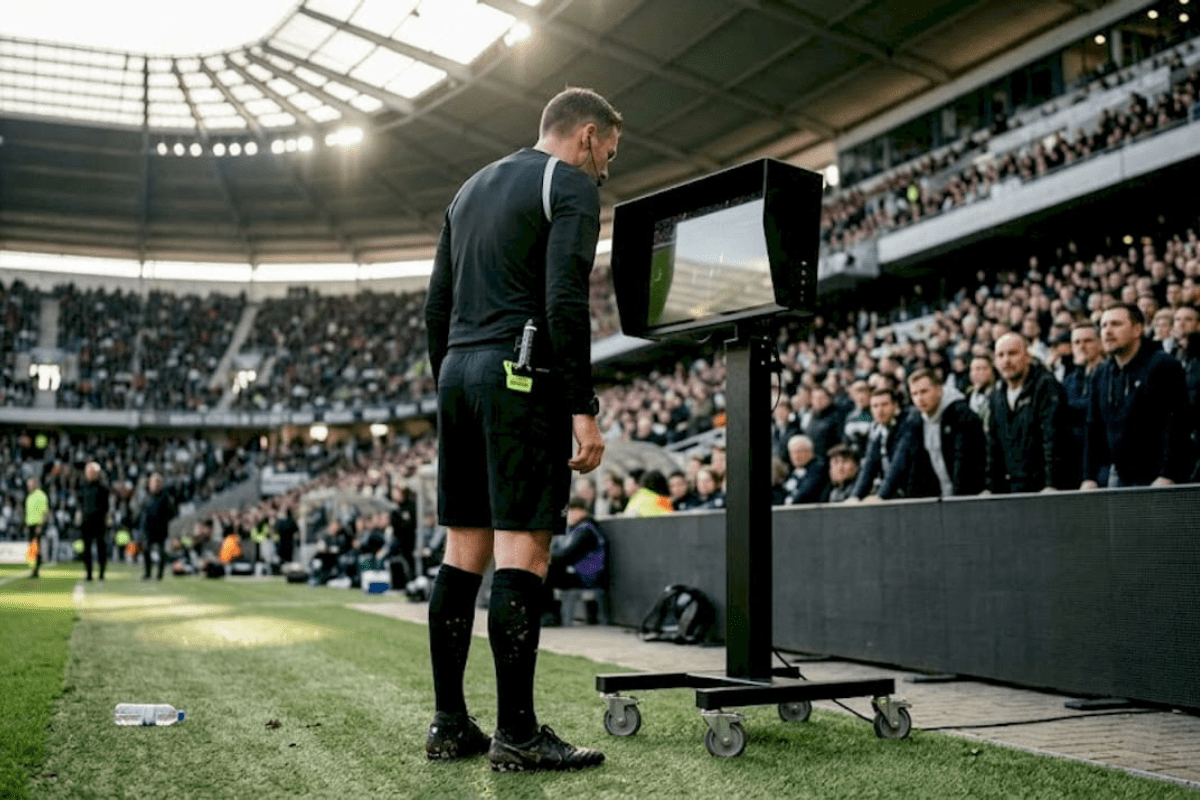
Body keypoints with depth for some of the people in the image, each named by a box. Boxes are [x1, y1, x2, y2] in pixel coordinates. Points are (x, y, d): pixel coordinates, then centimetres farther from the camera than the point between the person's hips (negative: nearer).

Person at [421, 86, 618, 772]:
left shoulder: (473, 188, 24)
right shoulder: (572, 186, -1)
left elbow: (438, 305, 20)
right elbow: (564, 302, -15)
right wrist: (584, 409, -16)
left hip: (458, 372, 8)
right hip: (523, 376, -8)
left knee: (463, 552, 8)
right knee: (523, 549, -8)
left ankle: (449, 723, 12)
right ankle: (517, 733, -5)